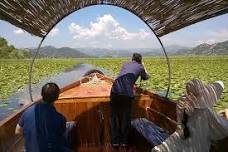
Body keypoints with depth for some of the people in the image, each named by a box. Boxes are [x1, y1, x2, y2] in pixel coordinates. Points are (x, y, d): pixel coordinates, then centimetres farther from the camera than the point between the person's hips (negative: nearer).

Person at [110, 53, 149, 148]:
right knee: (125, 117, 13)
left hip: (115, 90, 3)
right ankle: (124, 141, 21)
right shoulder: (140, 67, 15)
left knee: (114, 116, 13)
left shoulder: (125, 64, 25)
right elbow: (145, 77, 34)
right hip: (127, 93, -3)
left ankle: (115, 141, 17)